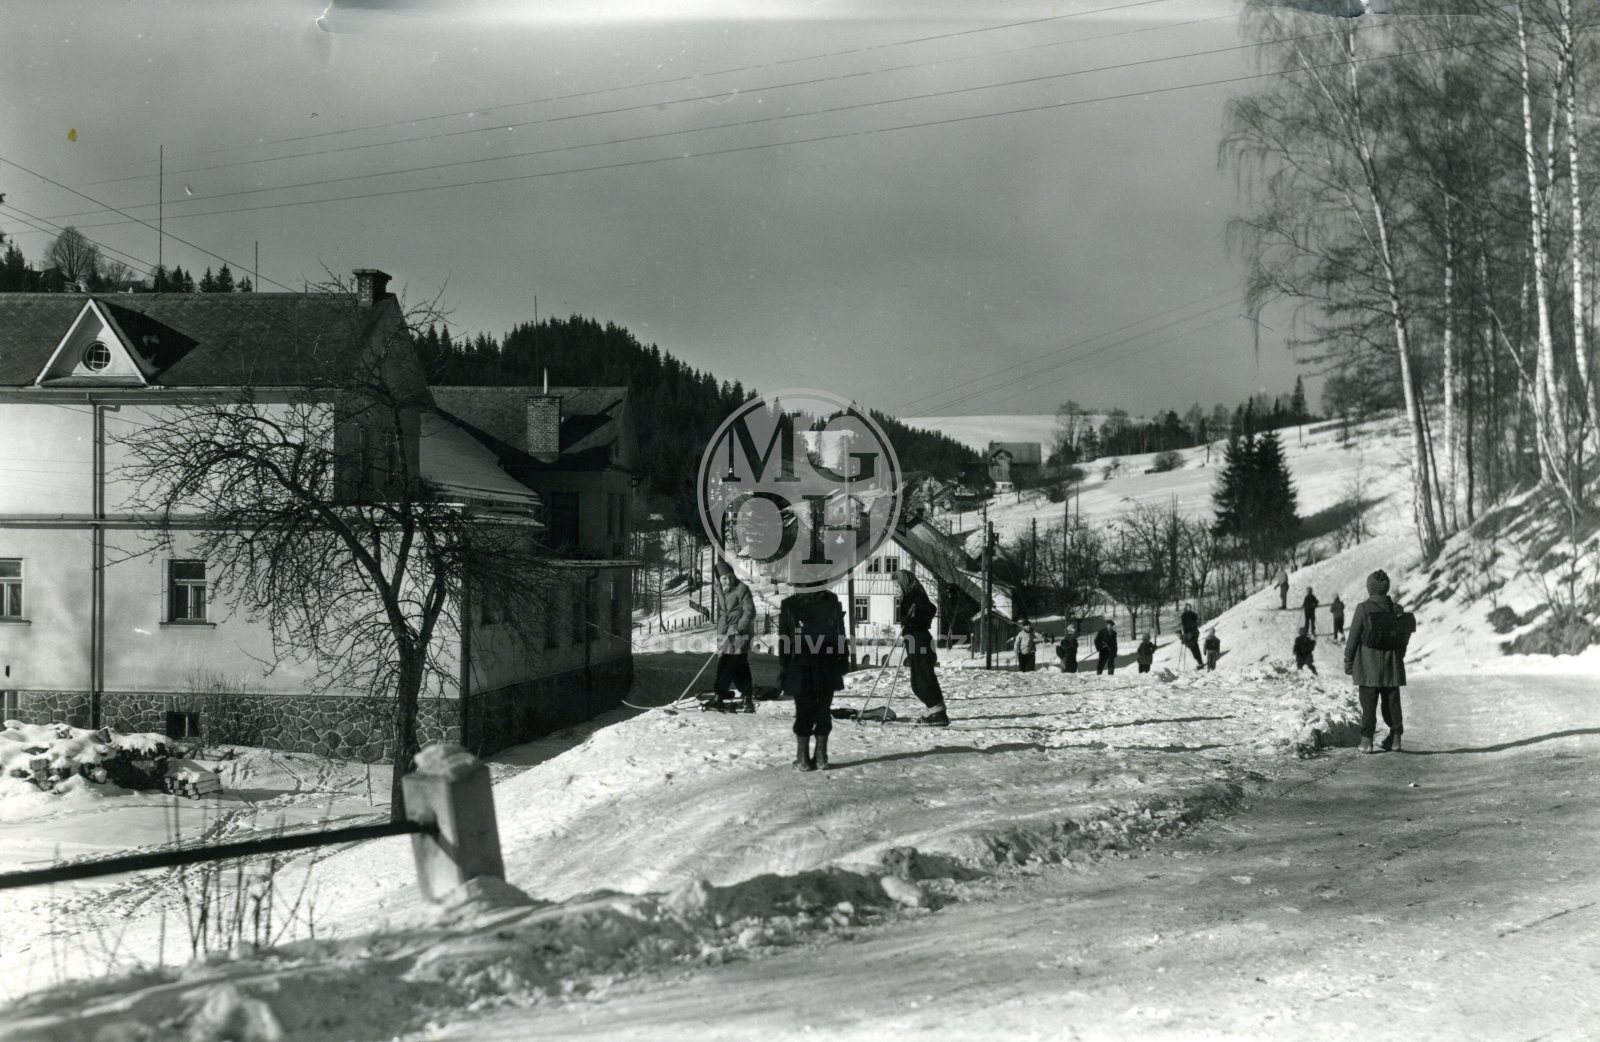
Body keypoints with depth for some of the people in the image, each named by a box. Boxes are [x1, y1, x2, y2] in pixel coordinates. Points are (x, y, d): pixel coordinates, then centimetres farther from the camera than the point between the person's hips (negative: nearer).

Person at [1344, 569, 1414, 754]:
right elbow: (1404, 639, 10)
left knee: (1368, 704, 1)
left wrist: (1349, 664, -1)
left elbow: (1354, 638, -9)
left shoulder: (1364, 608, -11)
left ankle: (1367, 740, -1)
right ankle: (1395, 738, 16)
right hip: (1392, 666, 4)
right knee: (1392, 702, 12)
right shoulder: (1397, 610, 2)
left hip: (1368, 668, -4)